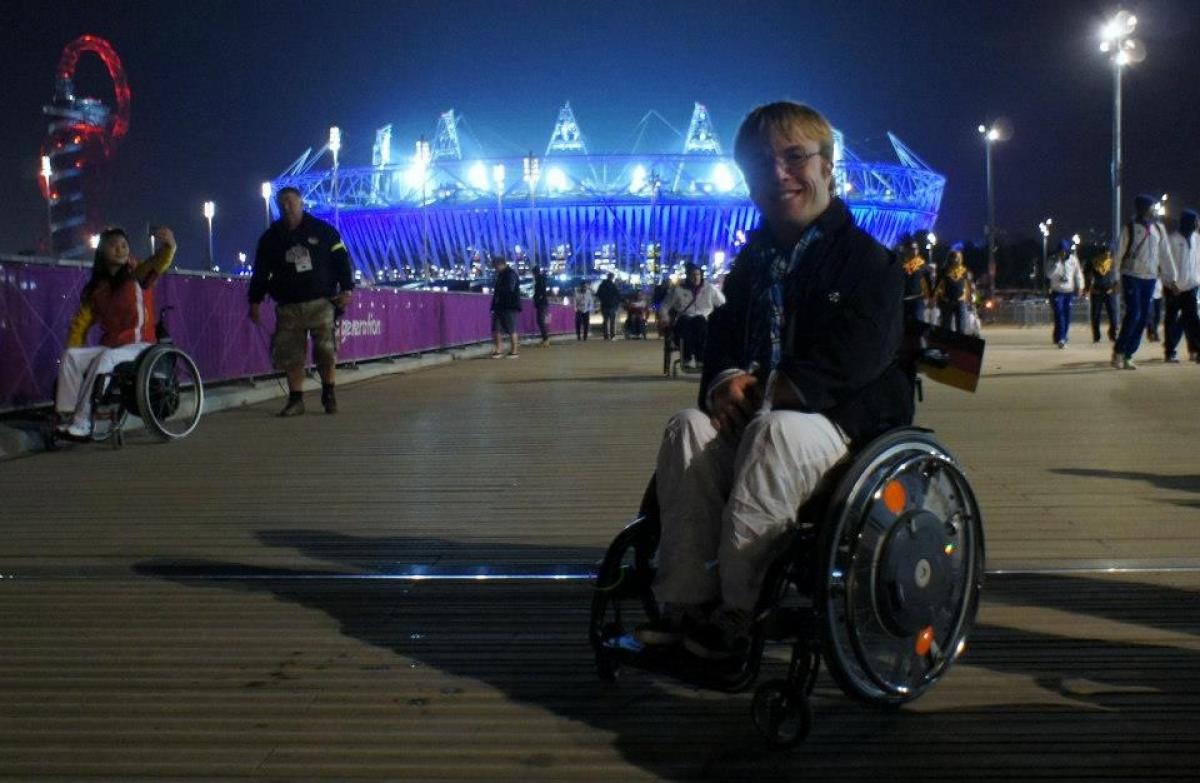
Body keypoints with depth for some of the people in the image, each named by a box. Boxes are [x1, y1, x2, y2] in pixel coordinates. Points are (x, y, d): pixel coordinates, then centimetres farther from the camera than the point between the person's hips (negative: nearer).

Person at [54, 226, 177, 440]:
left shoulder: (138, 275, 0)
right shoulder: (96, 288, 11)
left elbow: (160, 262, -21)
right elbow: (80, 323, 13)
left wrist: (168, 245, -44)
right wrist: (75, 349, -3)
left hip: (139, 346, -5)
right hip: (109, 348, 5)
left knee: (105, 358, -34)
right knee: (70, 356, -20)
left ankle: (82, 424, -33)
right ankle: (65, 419, -25)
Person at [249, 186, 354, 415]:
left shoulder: (323, 231, 5)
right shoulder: (270, 237, 11)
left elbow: (341, 259, 5)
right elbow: (260, 272, 14)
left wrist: (346, 289, -4)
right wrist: (255, 301, 9)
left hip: (321, 302, -2)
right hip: (288, 307, 2)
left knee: (325, 351, -6)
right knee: (290, 355, -3)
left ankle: (328, 394, 12)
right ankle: (296, 400, 6)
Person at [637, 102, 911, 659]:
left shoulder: (867, 261, -2)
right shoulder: (752, 262, 19)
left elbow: (855, 359, -15)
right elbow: (722, 336, 14)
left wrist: (767, 391, -19)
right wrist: (726, 380, -11)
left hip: (848, 420, -5)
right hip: (754, 410, 6)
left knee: (777, 431, -38)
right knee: (688, 427, -24)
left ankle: (737, 611, -35)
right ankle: (683, 601, -27)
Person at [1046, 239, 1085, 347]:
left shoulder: (1073, 259, 0)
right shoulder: (1053, 261, -4)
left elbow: (1078, 273, 10)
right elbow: (1049, 274, -18)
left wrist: (1080, 286, 9)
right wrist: (1057, 262, -23)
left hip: (1069, 292, 2)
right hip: (1057, 292, -2)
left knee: (1067, 316, 4)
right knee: (1059, 315, -14)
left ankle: (1063, 339, 14)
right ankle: (1060, 338, -19)